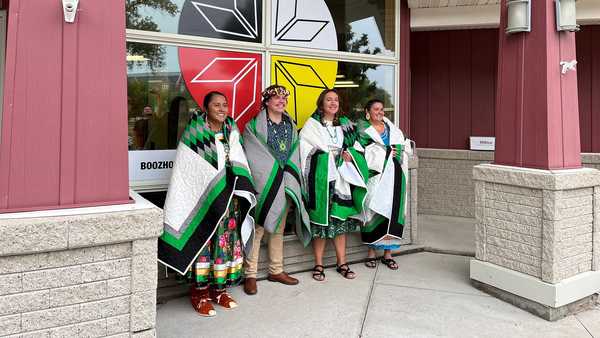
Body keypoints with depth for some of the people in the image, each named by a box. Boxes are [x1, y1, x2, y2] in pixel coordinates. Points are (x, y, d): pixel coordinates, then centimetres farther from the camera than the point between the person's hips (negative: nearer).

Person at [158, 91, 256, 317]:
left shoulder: (232, 131, 9)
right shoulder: (195, 132, -6)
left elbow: (239, 165, 5)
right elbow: (184, 172, -8)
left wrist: (241, 193, -7)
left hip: (229, 199, 5)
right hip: (203, 199, -5)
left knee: (226, 241, 9)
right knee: (202, 242, 0)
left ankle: (218, 289, 24)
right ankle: (199, 293, 15)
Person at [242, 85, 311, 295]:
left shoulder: (291, 126, 15)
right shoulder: (254, 126, -1)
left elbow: (295, 155, 14)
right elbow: (252, 157, -6)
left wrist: (289, 176, 2)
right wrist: (273, 176, -10)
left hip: (286, 185, 5)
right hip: (263, 185, -5)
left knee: (278, 228, 12)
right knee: (257, 228, -4)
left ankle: (276, 270, 24)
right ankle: (250, 275, 6)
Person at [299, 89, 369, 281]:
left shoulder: (345, 124, 15)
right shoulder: (312, 125, 1)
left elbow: (357, 147, 16)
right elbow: (305, 149, -6)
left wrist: (350, 155, -5)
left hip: (342, 178, 4)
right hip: (321, 178, -4)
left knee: (341, 220, 6)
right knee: (321, 220, -3)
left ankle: (342, 263, 15)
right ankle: (318, 265, 7)